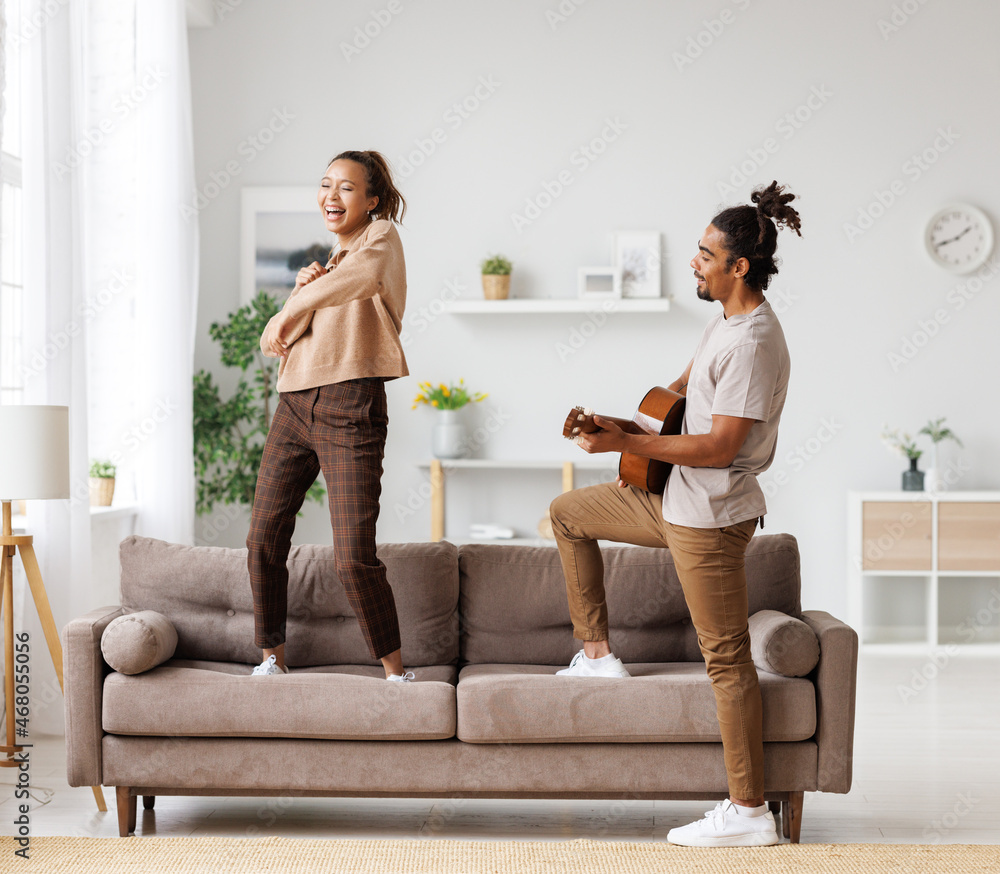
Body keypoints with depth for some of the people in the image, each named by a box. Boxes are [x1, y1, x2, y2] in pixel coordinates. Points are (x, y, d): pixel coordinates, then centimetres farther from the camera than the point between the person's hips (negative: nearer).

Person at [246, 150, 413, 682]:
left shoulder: (382, 237, 2)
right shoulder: (328, 263, 24)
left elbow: (362, 275, -23)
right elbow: (277, 342, 16)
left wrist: (292, 310, -12)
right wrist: (301, 290, -3)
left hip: (349, 406, -8)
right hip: (294, 404, 8)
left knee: (354, 558, -12)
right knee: (263, 540, 6)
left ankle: (397, 672, 2)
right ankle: (272, 659, 20)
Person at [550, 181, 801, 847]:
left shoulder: (754, 343, -23)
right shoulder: (727, 321, 8)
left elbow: (719, 447, -26)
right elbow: (688, 381, 27)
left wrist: (626, 442, -22)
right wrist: (635, 429, 13)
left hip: (710, 516, -10)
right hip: (676, 498, 10)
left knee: (726, 655, -5)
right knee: (568, 513, 21)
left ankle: (749, 812, 1)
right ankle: (598, 655, 24)